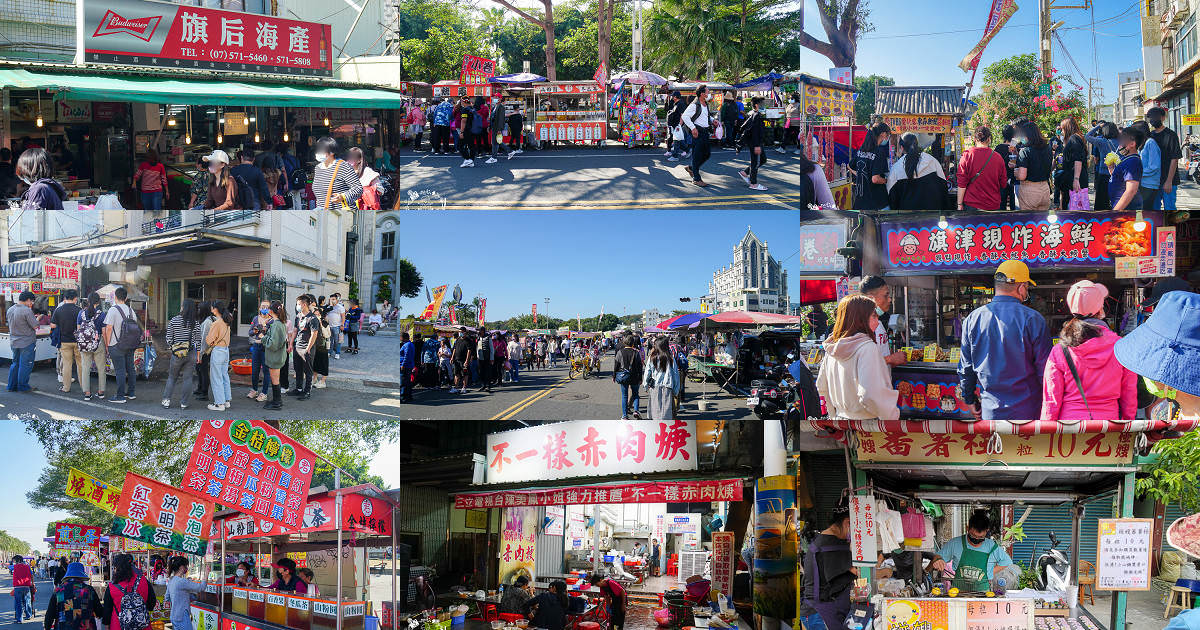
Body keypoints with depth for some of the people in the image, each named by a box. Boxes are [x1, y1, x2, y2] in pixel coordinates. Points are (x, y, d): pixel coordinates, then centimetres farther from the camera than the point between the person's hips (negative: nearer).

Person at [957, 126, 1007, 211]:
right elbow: (1003, 184, 7)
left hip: (971, 205, -2)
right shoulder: (998, 158, -1)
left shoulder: (967, 156, -6)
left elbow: (961, 184, -7)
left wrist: (960, 204, -2)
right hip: (993, 206, 2)